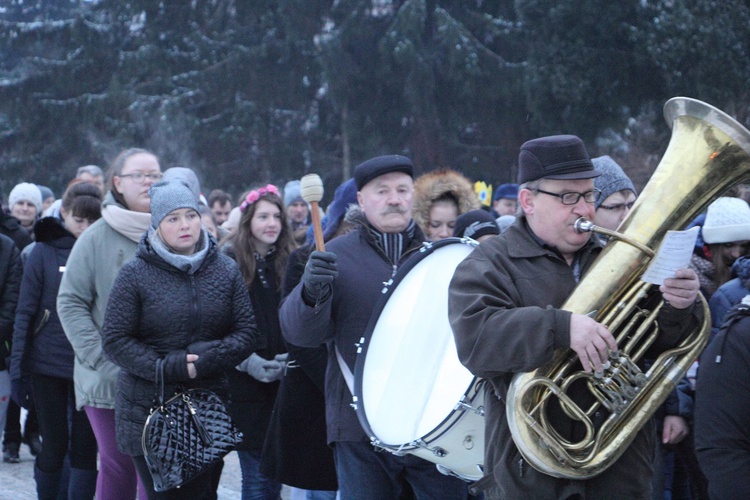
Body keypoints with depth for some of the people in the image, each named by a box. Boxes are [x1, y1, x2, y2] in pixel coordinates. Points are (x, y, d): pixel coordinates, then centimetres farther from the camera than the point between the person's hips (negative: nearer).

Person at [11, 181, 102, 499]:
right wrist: (18, 369, -5)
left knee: (85, 449, 3)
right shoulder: (45, 251, -1)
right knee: (54, 448, 4)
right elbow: (25, 313, -1)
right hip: (48, 366, -1)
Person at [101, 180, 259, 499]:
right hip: (148, 410, -3)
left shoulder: (226, 270, 7)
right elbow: (114, 340, -5)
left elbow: (249, 331, 3)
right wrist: (168, 368, -16)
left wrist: (209, 358, -15)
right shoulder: (135, 274, -3)